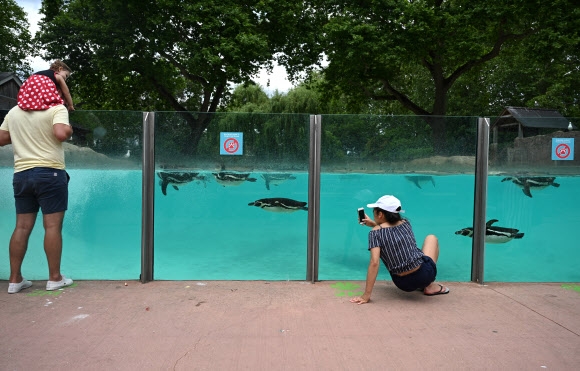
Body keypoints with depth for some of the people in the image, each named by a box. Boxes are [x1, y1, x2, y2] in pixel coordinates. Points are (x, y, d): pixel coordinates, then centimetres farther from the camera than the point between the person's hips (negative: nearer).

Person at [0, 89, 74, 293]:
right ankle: (55, 278, 6)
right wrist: (69, 130, -1)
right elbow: (61, 134, -21)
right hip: (50, 172, -5)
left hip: (21, 173, 6)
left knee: (22, 226, 9)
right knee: (52, 226, -1)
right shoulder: (56, 109, -5)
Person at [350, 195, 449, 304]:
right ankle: (430, 286, 22)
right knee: (431, 238, 29)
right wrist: (373, 224, 28)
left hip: (403, 284, 0)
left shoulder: (375, 233, -8)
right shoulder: (406, 223, 5)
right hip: (425, 274, 1)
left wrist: (366, 295, -18)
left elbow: (374, 263, -19)